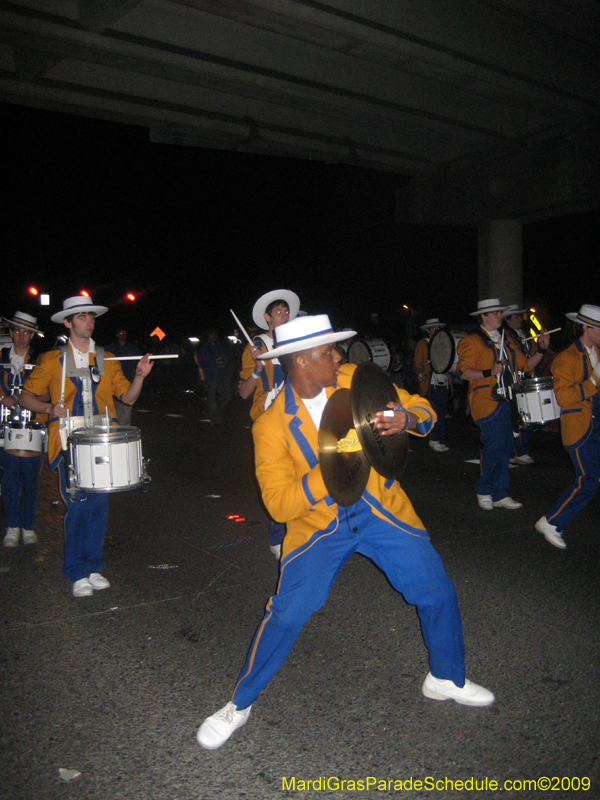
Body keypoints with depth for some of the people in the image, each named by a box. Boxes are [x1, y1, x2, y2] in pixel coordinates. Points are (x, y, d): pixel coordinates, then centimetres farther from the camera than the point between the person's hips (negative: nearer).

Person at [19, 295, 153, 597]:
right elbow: (27, 396, 7)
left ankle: (94, 568, 17)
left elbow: (128, 397, 10)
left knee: (99, 505, 3)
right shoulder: (52, 361, 5)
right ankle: (77, 574, 7)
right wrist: (49, 408, -12)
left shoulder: (107, 360, 13)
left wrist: (139, 376, -8)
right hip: (69, 443, -3)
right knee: (78, 506, -7)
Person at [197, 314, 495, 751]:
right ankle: (240, 704, 13)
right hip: (319, 525, -3)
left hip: (382, 512, 3)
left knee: (438, 592, 5)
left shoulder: (355, 380, -6)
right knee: (288, 613, -13)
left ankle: (447, 679, 35)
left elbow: (422, 408, 0)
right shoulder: (272, 425, -14)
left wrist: (406, 417, -24)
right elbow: (279, 503, -18)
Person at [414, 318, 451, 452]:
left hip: (443, 384, 6)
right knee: (435, 413, -9)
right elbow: (417, 364, -3)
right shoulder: (422, 344, 3)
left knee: (442, 413, 5)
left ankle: (438, 440, 11)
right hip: (430, 385, -6)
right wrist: (419, 374, -21)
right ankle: (435, 441, -1)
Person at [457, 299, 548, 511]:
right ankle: (484, 491, 7)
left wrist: (541, 350, 6)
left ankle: (500, 495, 14)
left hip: (505, 401, 7)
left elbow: (526, 365, 19)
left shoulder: (506, 342, 20)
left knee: (505, 448, 6)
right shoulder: (471, 342, -2)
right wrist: (488, 373, -23)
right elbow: (463, 372, -11)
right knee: (494, 446, -12)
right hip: (486, 401, -7)